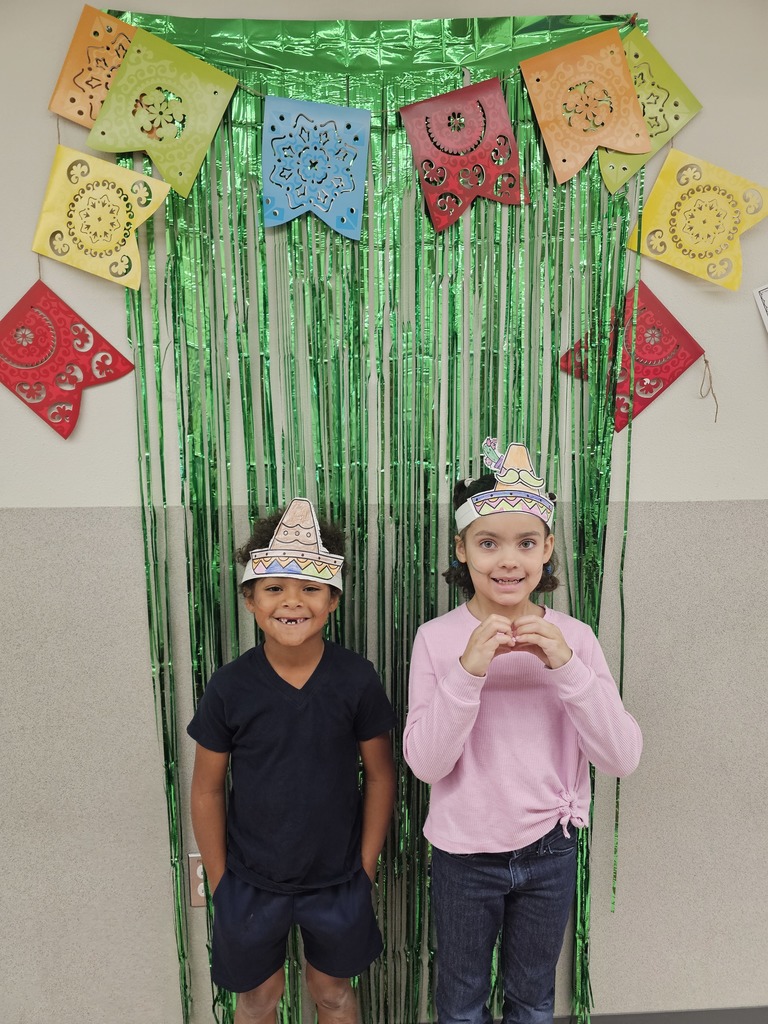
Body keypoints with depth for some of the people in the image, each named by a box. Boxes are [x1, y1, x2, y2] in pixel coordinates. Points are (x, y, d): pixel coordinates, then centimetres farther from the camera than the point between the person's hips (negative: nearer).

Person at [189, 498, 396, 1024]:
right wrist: (219, 879, -1)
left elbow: (380, 776, -5)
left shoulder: (357, 678, -16)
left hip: (337, 881, 0)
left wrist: (366, 865, -2)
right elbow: (207, 790, -4)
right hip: (251, 881, 1)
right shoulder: (230, 687, -15)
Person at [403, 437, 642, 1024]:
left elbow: (623, 758, -15)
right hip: (464, 852, -1)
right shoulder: (437, 638, -15)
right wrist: (469, 669, -31)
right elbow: (425, 763, -18)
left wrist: (565, 666, -28)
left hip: (549, 850, 1)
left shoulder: (573, 637, -10)